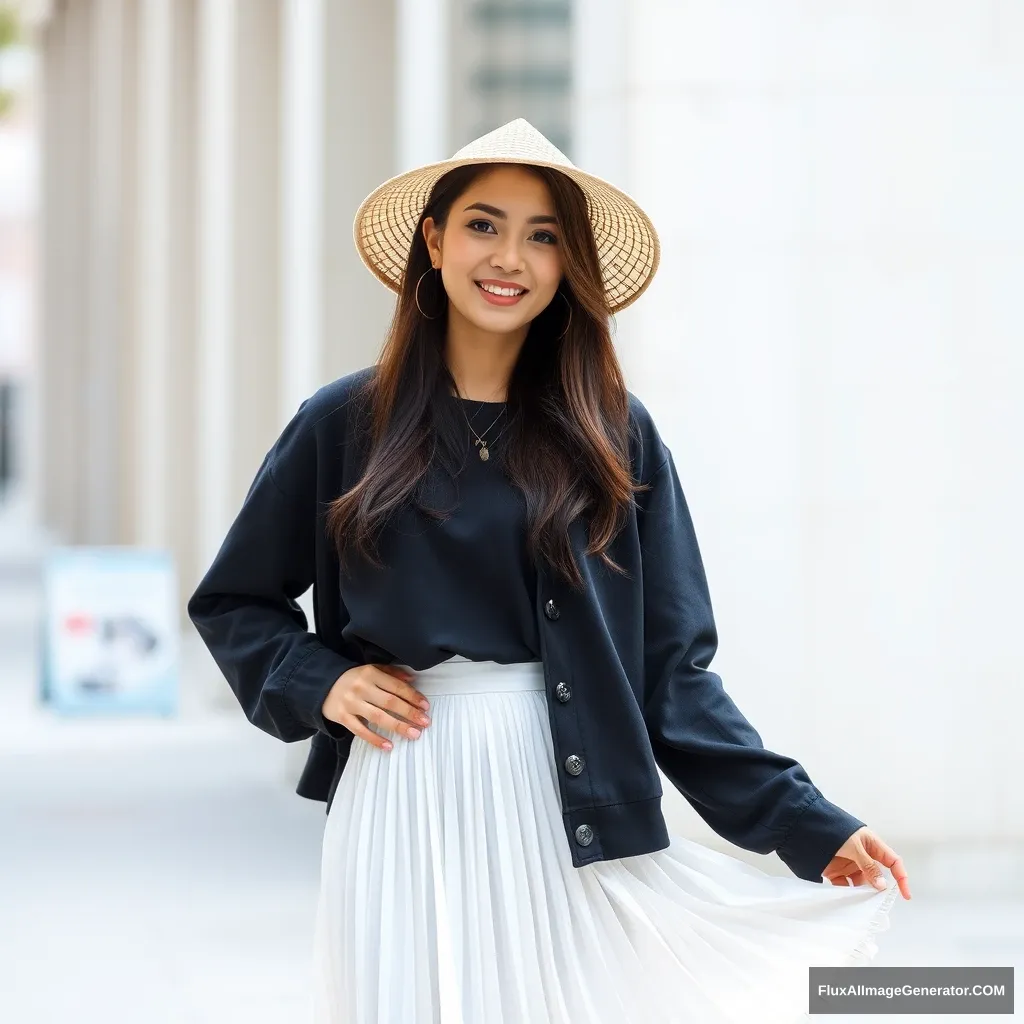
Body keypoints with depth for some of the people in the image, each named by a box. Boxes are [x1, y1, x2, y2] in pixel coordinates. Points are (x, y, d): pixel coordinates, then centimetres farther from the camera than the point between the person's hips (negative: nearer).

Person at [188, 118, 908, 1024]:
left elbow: (672, 670, 2)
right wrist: (317, 683, -4)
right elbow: (232, 602, 14)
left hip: (570, 809, 0)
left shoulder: (614, 437, 3)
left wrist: (808, 825, -4)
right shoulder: (347, 424, 2)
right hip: (405, 807, 0)